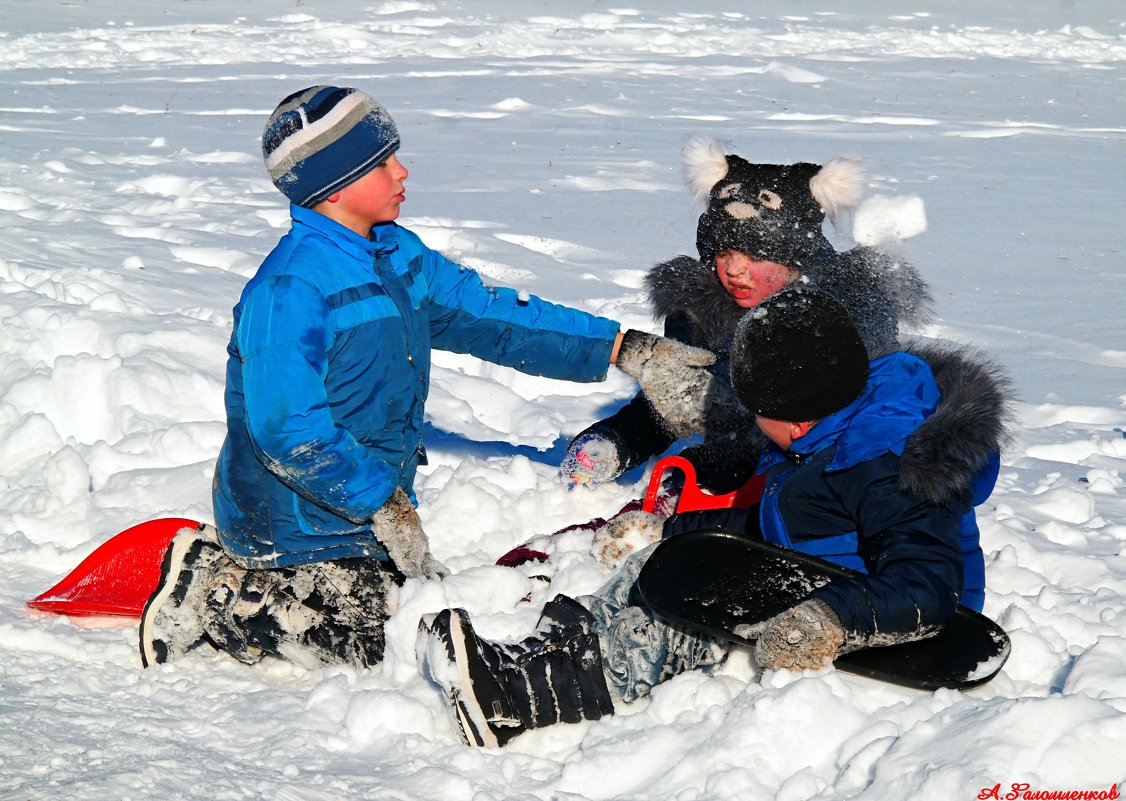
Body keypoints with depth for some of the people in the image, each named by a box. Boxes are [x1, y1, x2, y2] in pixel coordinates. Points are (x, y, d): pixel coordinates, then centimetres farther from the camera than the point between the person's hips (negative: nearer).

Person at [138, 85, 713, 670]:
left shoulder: (397, 256, 5)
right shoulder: (290, 287, -24)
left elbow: (492, 315, 9)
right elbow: (286, 428, -27)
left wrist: (624, 348, 4)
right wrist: (383, 504, -25)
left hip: (372, 502, 9)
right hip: (301, 515, -9)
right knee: (373, 638, -11)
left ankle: (228, 564, 15)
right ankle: (210, 597, 2)